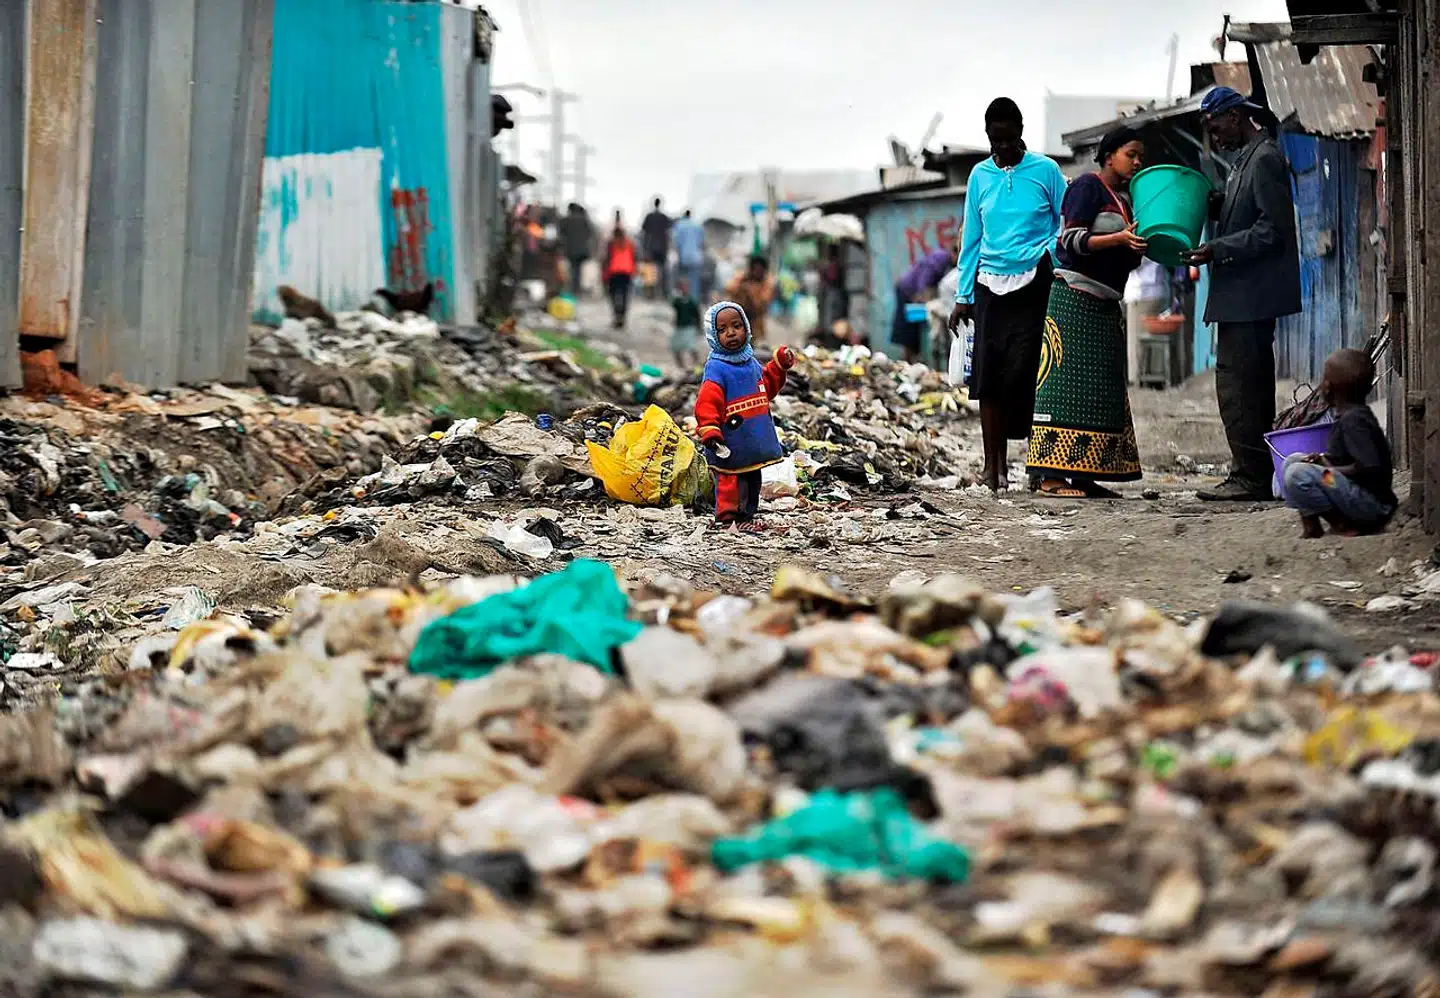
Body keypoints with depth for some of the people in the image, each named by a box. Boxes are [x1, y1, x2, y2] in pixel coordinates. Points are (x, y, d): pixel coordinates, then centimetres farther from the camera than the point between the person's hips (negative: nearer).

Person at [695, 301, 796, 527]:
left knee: (753, 483, 19)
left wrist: (779, 366, 16)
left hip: (755, 447, 8)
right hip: (730, 449, -8)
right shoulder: (716, 369, -16)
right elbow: (707, 404, -23)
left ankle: (747, 517, 32)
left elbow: (767, 388, 27)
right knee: (730, 484, -6)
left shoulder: (752, 363, 10)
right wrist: (709, 432, -34)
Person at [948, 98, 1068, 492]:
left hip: (1033, 285, -3)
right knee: (988, 374, -2)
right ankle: (993, 463, 5)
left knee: (1025, 371, -10)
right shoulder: (980, 175, 10)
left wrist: (1054, 261, -11)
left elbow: (1065, 225, 5)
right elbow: (971, 239, 13)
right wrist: (963, 297, 10)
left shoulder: (1045, 170, 1)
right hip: (991, 284, 3)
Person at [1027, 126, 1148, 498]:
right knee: (1067, 382, -12)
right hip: (1075, 296, -9)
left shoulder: (1124, 198, 19)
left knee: (1101, 389, 4)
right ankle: (1051, 475, -15)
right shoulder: (1088, 186, -5)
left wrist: (1142, 244, 4)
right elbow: (1072, 240, -15)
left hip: (1105, 303, 9)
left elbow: (1127, 261, 22)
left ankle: (1081, 474, 4)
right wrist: (1120, 238, -24)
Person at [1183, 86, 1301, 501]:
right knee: (1251, 386, 12)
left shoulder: (1264, 158, -13)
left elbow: (1273, 229, -19)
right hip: (1245, 296, 11)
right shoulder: (1249, 157, 18)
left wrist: (1217, 250, -20)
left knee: (1236, 384, -11)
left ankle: (1249, 478, -10)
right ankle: (1256, 476, 16)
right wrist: (1212, 203, 8)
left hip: (1250, 295, -11)